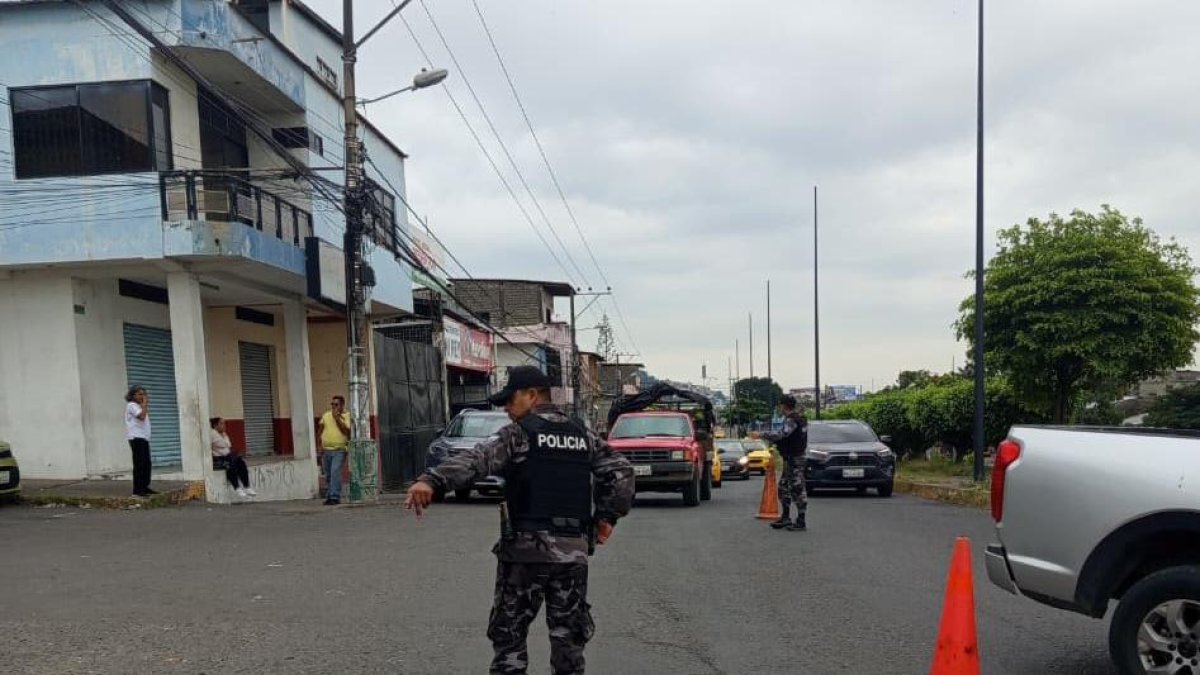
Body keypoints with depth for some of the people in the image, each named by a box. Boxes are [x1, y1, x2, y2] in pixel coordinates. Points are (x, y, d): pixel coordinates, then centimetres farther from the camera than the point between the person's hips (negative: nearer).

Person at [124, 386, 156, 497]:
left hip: (143, 438, 10)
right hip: (136, 438, -10)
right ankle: (137, 490, -11)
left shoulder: (139, 406, 23)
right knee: (139, 464, -11)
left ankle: (145, 487, 15)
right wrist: (144, 404, -12)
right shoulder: (131, 405, -5)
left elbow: (146, 417, 20)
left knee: (146, 464, 9)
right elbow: (142, 416, -20)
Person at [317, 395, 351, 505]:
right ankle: (328, 497, 18)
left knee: (335, 472, -18)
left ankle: (335, 497, -18)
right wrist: (320, 445, 8)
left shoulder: (347, 416, -1)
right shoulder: (326, 415, 12)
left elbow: (347, 431, -14)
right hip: (326, 450, 5)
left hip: (339, 450, -5)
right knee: (328, 475, 9)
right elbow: (319, 431, 17)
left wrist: (337, 418, -15)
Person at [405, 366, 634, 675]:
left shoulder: (520, 433, -5)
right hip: (574, 551, 5)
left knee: (509, 633, 7)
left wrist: (433, 481, -34)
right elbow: (621, 470, 8)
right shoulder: (584, 436, 11)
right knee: (568, 635, 13)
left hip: (527, 549, -5)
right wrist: (608, 515, 10)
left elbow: (477, 459, -22)